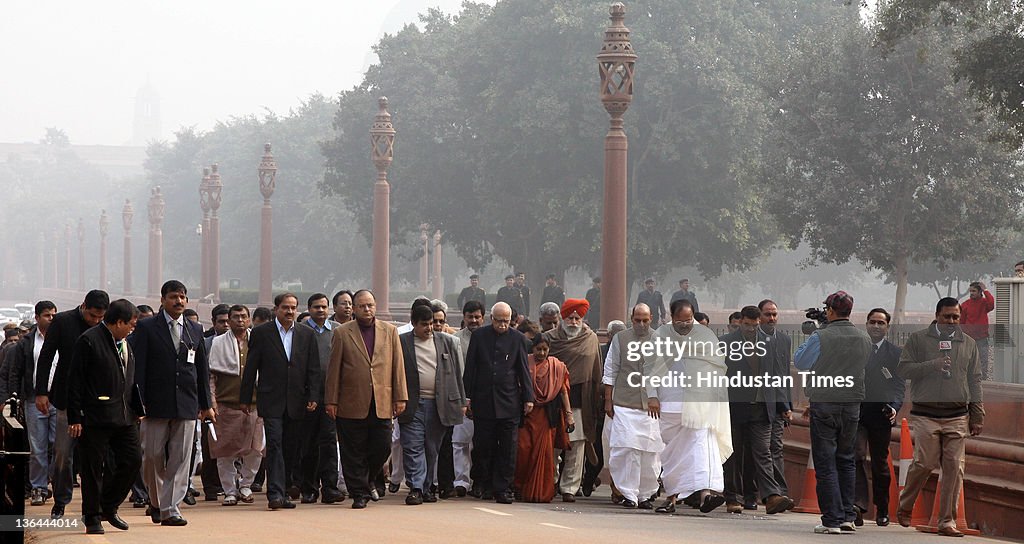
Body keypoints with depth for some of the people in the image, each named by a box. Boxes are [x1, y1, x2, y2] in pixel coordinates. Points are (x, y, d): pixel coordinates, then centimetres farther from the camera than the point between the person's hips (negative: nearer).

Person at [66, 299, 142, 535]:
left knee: (133, 460, 4)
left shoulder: (125, 343, 15)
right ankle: (92, 518, 9)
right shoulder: (88, 341, -10)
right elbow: (75, 381, -11)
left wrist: (138, 409, 17)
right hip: (95, 417, -7)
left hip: (124, 417, 7)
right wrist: (74, 418, -15)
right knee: (93, 468, -1)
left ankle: (109, 507, 20)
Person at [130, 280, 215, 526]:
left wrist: (206, 404, 12)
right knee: (152, 456, 1)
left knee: (180, 459, -1)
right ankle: (156, 503, 22)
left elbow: (202, 369, 15)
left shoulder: (195, 329, 12)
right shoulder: (146, 328, 0)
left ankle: (170, 509, 0)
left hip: (187, 404, 3)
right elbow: (137, 367, -3)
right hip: (156, 404, -3)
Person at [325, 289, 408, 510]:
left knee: (381, 450, 2)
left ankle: (364, 482, 25)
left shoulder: (390, 331, 12)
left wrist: (400, 397, 3)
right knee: (354, 454, 1)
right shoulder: (342, 333, 5)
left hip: (382, 405, 2)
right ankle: (359, 493, 8)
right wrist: (331, 401, -2)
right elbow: (334, 369, 3)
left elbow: (398, 366, 10)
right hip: (352, 405, -2)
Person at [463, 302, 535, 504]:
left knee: (507, 449, -1)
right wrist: (467, 396, 1)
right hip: (483, 400, 0)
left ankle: (502, 488, 3)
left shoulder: (517, 338, 5)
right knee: (482, 447, 3)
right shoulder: (479, 335, 5)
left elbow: (524, 370, 7)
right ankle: (481, 485, 15)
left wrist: (528, 398, 3)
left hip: (509, 402, 0)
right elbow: (470, 367, 7)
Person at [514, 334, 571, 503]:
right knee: (524, 448, -8)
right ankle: (520, 488, 7)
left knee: (544, 452, -1)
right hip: (526, 412, -1)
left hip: (547, 414, 1)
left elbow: (563, 391, 6)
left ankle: (540, 492, 5)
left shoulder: (556, 366, 6)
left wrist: (569, 414, -1)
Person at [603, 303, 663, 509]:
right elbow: (610, 371, 9)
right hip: (624, 403, -1)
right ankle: (629, 494, -5)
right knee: (626, 448, -9)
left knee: (651, 451, 1)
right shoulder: (620, 339, 7)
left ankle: (646, 493, 14)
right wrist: (608, 400, 5)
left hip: (652, 405, 1)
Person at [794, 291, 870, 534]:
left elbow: (799, 362, 0)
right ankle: (848, 516, 15)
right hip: (853, 404, 5)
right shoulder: (864, 339, 2)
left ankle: (832, 520, -3)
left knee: (825, 464, 0)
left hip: (824, 405, -4)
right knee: (847, 461, 15)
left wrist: (808, 338, 11)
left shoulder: (820, 337, -14)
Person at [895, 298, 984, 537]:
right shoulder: (918, 340, 6)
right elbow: (903, 369, -1)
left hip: (957, 416, 3)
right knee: (924, 463, -9)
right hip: (925, 414, -3)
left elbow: (974, 381, 15)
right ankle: (904, 507, 15)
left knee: (954, 468, -4)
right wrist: (933, 365, -14)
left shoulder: (968, 344, 14)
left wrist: (977, 415, 10)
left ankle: (947, 521, 1)